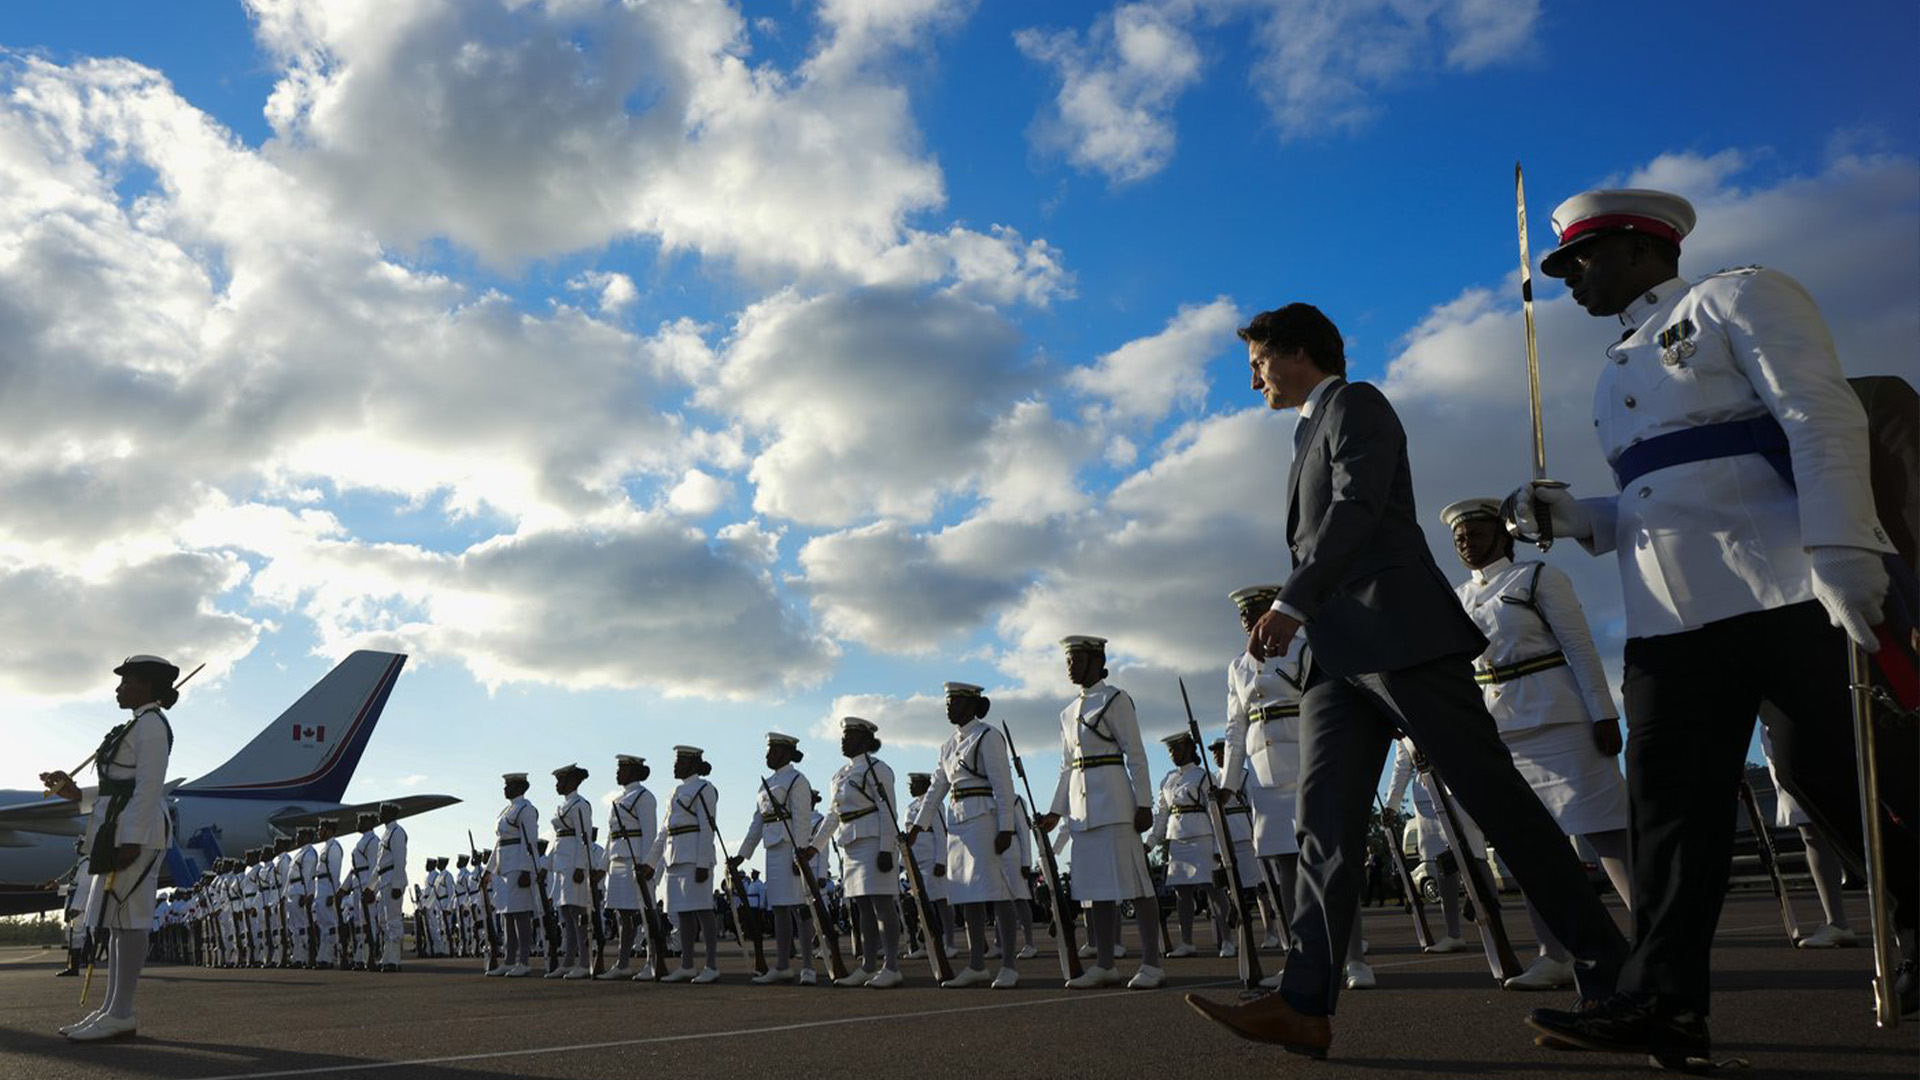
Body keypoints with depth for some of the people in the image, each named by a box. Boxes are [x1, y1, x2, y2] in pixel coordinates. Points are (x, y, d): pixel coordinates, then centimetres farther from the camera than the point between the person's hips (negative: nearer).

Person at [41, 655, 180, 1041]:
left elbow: (149, 787, -16)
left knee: (127, 915, -10)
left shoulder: (152, 723, -8)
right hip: (118, 829, 10)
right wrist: (74, 793, 18)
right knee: (118, 917, 10)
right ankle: (112, 1009, 13)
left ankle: (121, 1015, -10)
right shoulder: (137, 726, 22)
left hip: (137, 830, -10)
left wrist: (132, 840, -21)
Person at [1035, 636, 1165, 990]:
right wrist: (1056, 811, 13)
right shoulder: (1068, 712, 18)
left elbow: (1135, 754, -6)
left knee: (1132, 877, -6)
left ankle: (1152, 964, -2)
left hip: (1113, 799, -7)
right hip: (1082, 804, 7)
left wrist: (1144, 803, -11)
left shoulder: (1115, 699, -2)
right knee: (1096, 883, 7)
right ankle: (1105, 965, 11)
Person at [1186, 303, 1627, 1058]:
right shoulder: (1311, 436, 28)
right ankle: (1305, 1005, -8)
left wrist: (1291, 603, -21)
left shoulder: (1355, 403, 2)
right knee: (1324, 825, -3)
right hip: (1339, 654, 9)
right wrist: (1290, 613, 15)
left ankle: (1610, 969, 7)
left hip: (1397, 634, -9)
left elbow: (1358, 509, -14)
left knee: (1495, 797, -4)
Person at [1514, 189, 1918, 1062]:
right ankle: (1664, 1000, 0)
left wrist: (1839, 549, -22)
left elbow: (1822, 417, -10)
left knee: (1846, 782, -3)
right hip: (1671, 618, 7)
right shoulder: (1619, 370, 25)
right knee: (1670, 801, 0)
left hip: (1787, 595, -7)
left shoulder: (1737, 298, 4)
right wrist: (1573, 517, 5)